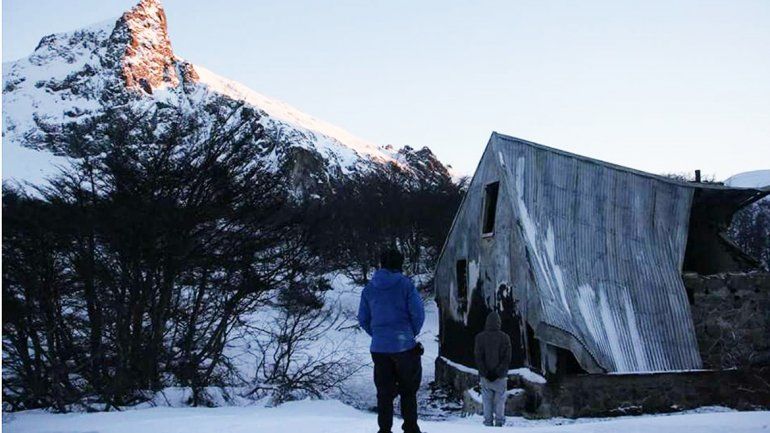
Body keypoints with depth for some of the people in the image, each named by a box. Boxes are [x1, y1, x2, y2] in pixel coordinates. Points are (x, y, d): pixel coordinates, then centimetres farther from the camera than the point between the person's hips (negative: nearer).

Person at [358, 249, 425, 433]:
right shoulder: (405, 284, -6)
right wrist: (412, 334, 7)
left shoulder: (369, 288, 5)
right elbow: (418, 313, -9)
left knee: (384, 391, 10)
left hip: (379, 347, 3)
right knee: (408, 389, 10)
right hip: (404, 345, -3)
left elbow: (363, 319, 8)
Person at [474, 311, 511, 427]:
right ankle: (499, 422, 4)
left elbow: (478, 357, -5)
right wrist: (497, 372, -7)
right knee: (500, 400, 7)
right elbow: (507, 358, -7)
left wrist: (485, 373, -4)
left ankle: (488, 422, 5)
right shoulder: (505, 337, -3)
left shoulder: (480, 337, -2)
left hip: (485, 375, 1)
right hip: (501, 376, -1)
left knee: (487, 401, 7)